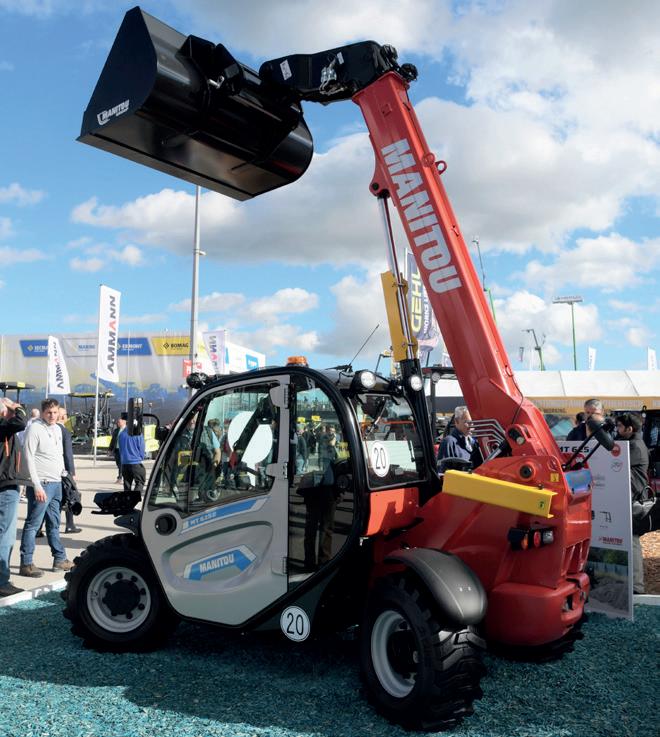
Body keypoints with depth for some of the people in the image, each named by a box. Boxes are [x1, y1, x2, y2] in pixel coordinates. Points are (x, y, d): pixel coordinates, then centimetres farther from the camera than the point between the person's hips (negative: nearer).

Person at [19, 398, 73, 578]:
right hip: (41, 485, -8)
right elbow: (29, 458, -14)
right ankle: (26, 564, 3)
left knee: (54, 524, 16)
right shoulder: (35, 428, -10)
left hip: (56, 484, 8)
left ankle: (60, 559, 23)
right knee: (32, 524, -3)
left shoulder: (57, 429, 14)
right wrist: (37, 486, -18)